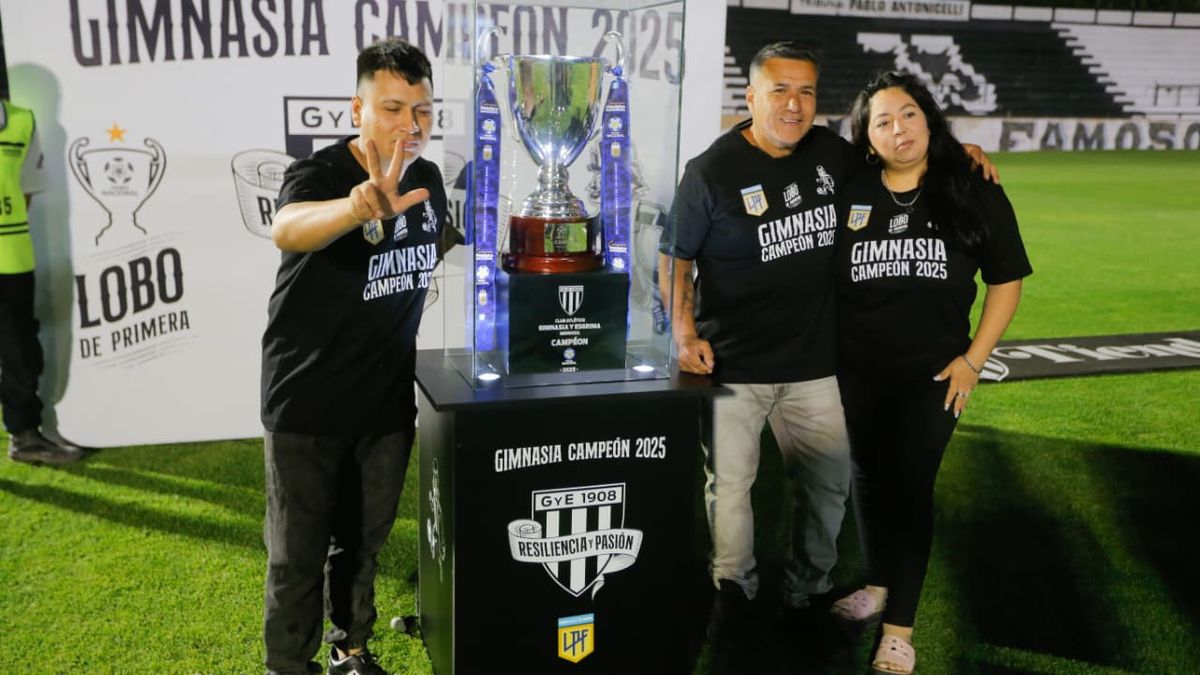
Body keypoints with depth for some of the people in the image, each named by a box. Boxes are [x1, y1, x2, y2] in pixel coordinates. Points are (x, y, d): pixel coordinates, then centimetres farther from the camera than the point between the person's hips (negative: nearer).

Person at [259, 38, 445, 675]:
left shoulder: (428, 178, 0)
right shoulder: (318, 174, -19)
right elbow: (287, 229, -45)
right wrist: (361, 206, -62)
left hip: (387, 399, 5)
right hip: (307, 401, -5)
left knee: (363, 542, 20)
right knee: (298, 556, 6)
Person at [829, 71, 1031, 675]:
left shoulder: (974, 194, -4)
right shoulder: (848, 192, -2)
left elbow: (1006, 281, 2)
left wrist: (973, 359, -5)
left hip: (932, 376, -2)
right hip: (856, 372, 2)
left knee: (910, 488, 1)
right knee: (869, 478, 16)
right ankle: (878, 585, 37)